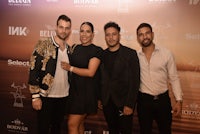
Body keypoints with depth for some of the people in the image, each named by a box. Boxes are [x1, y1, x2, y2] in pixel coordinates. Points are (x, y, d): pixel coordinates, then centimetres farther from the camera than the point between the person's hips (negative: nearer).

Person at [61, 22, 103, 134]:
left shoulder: (97, 50, -10)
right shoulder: (76, 48, 10)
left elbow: (90, 72, -17)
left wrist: (70, 68, -12)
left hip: (86, 91, -6)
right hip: (74, 89, 7)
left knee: (72, 124, -5)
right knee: (79, 123, 17)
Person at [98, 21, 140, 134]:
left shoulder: (130, 54, -6)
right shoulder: (102, 55, 6)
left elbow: (135, 81, -10)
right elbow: (100, 79, 11)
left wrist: (129, 104, -15)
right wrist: (100, 98, 6)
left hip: (123, 102, -3)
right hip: (107, 102, 4)